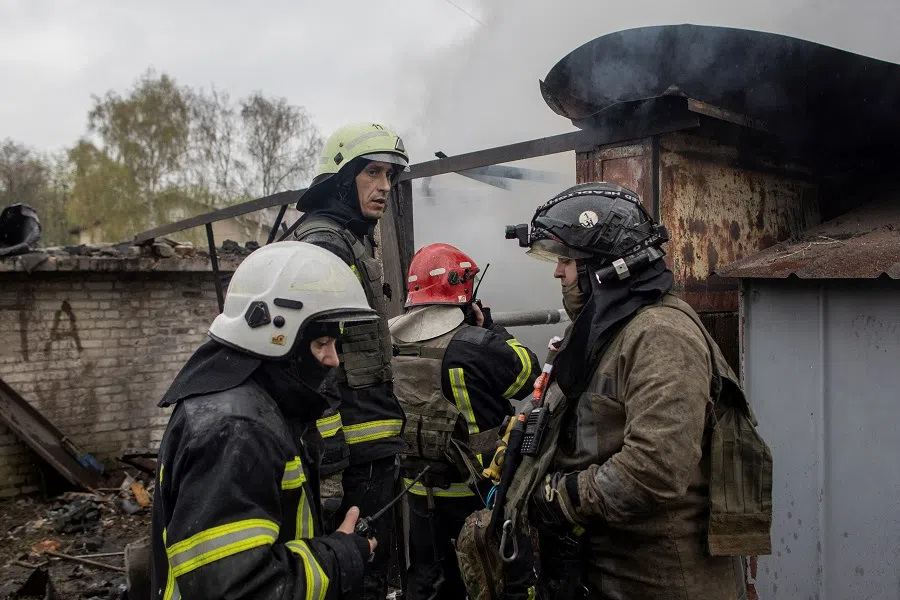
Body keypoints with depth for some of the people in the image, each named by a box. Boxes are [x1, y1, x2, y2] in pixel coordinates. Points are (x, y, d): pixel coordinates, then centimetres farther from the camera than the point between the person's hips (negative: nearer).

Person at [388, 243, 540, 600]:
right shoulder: (475, 346, -24)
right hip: (480, 488, -5)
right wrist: (489, 327, -1)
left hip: (422, 487, 5)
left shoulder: (391, 344, -7)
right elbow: (529, 375, -8)